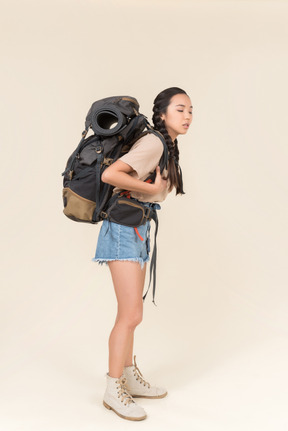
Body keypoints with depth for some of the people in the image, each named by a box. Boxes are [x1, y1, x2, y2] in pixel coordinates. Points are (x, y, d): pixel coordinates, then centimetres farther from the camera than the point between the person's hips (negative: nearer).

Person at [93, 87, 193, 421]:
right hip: (125, 227, -9)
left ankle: (129, 378, 26)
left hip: (140, 228, 9)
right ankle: (113, 390, 5)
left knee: (131, 313, 14)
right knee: (131, 315, -7)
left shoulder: (167, 147, 13)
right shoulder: (153, 143, -16)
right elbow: (109, 175, -26)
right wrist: (151, 188, -18)